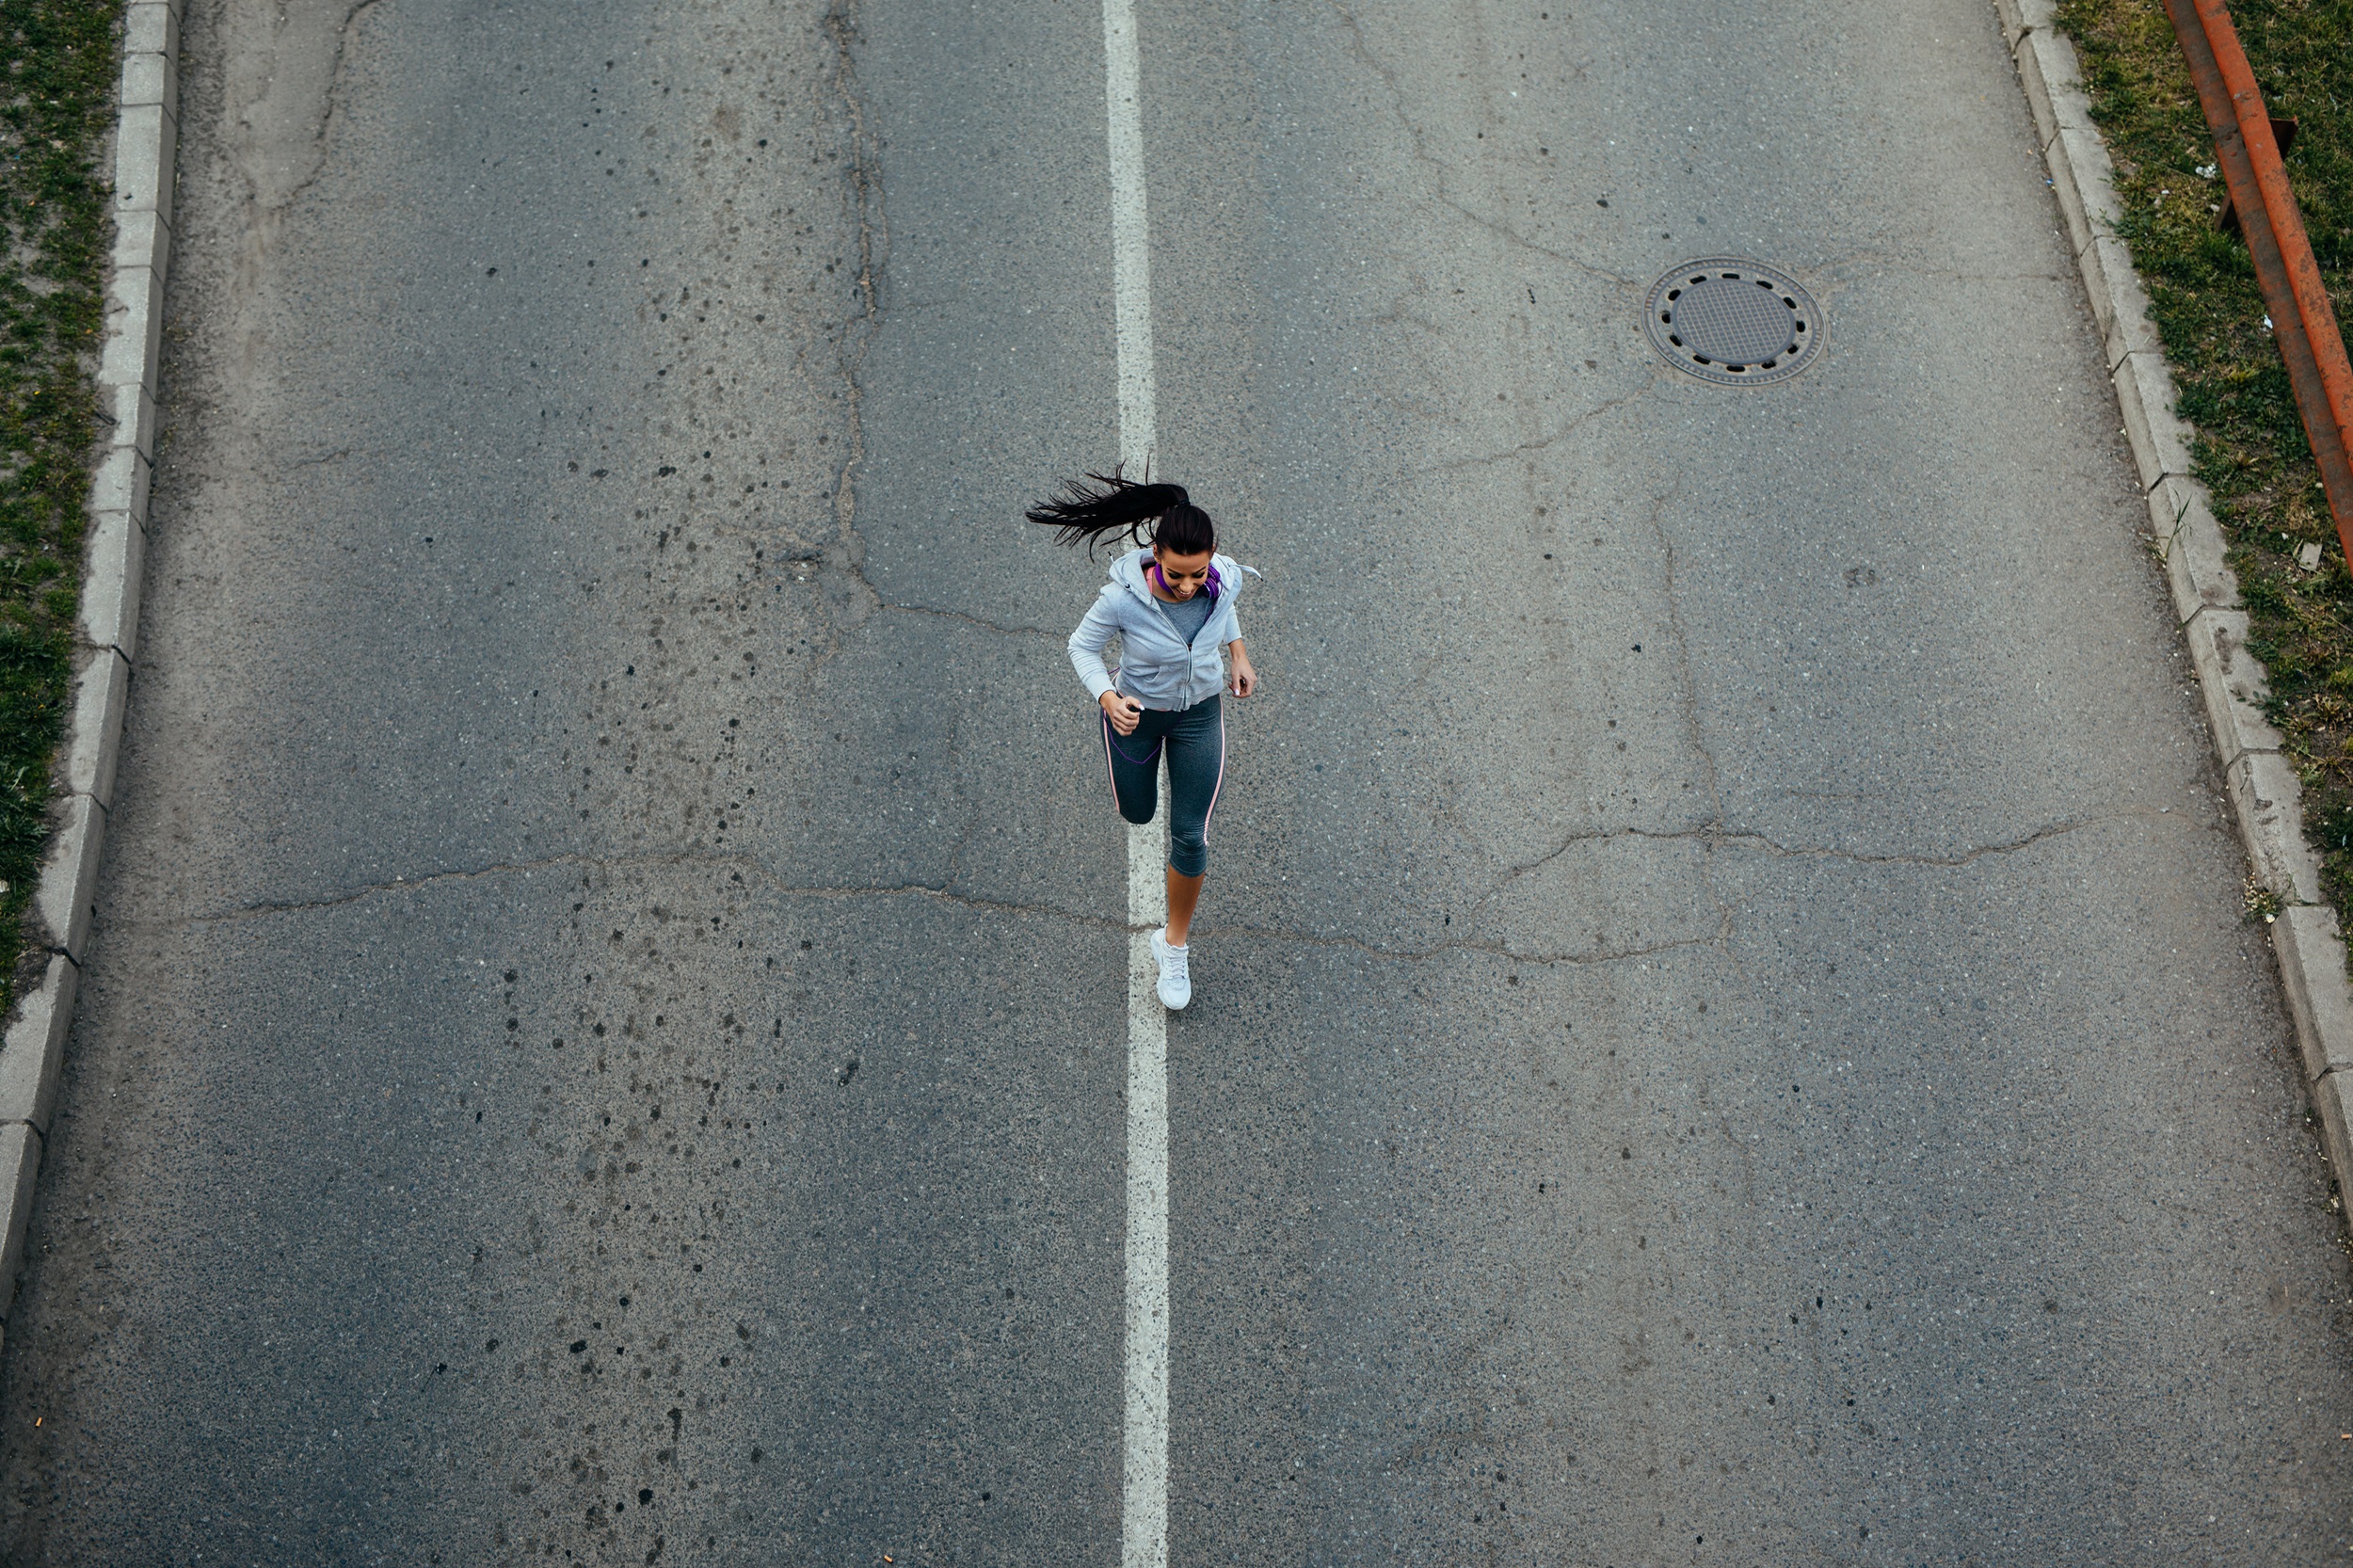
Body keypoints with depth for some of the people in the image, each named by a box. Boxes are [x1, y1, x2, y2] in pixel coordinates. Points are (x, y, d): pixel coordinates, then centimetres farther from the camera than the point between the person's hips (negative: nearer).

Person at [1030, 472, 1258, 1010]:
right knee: (1137, 814, 22)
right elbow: (1082, 647, -17)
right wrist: (1108, 698, -33)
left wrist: (1239, 653, 1)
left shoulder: (1226, 578, -24)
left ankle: (1175, 944, 26)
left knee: (1190, 837, 3)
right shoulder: (1123, 597, -34)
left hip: (1200, 713, 2)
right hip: (1135, 712, -1)